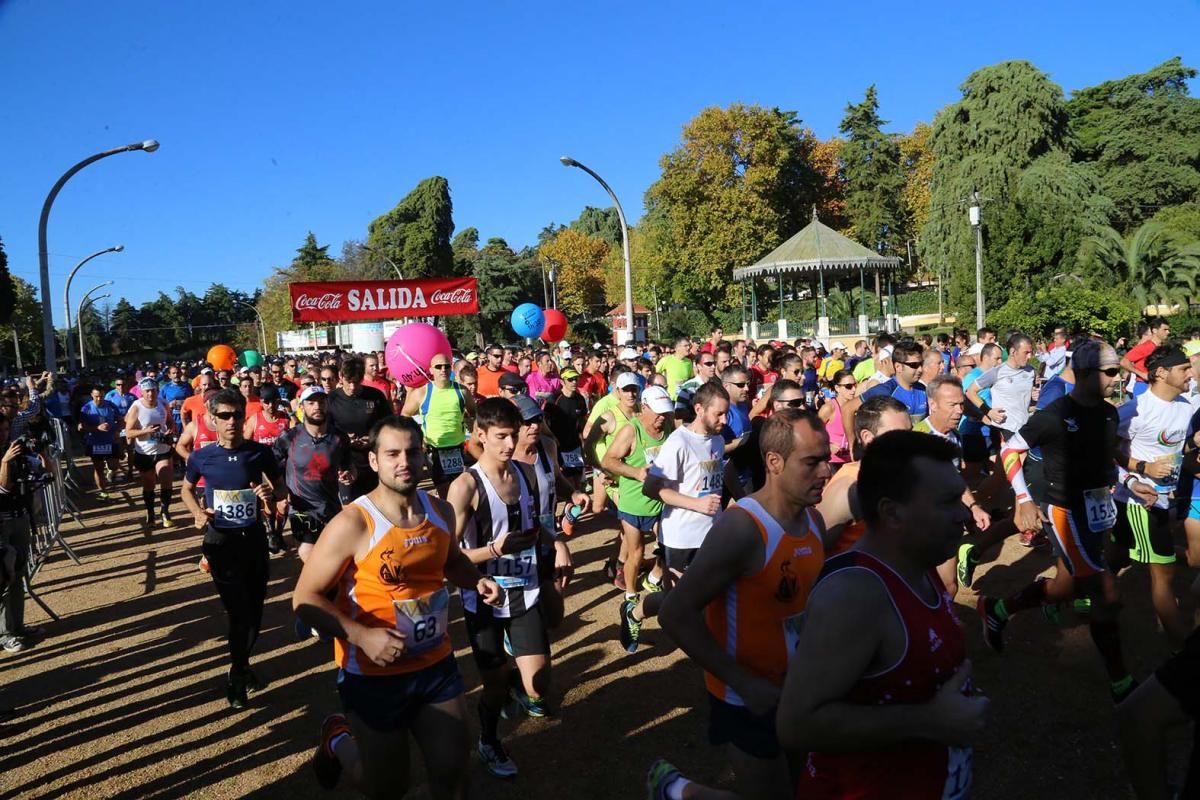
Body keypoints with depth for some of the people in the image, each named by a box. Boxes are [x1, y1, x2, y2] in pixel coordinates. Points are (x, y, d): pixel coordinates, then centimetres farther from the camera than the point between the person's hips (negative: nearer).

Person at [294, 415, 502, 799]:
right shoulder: (352, 524, -21)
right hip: (374, 675, -4)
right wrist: (362, 635, -30)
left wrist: (477, 581, -3)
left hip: (436, 664, 5)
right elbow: (305, 599, -17)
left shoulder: (440, 511, -2)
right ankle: (338, 738, 41)